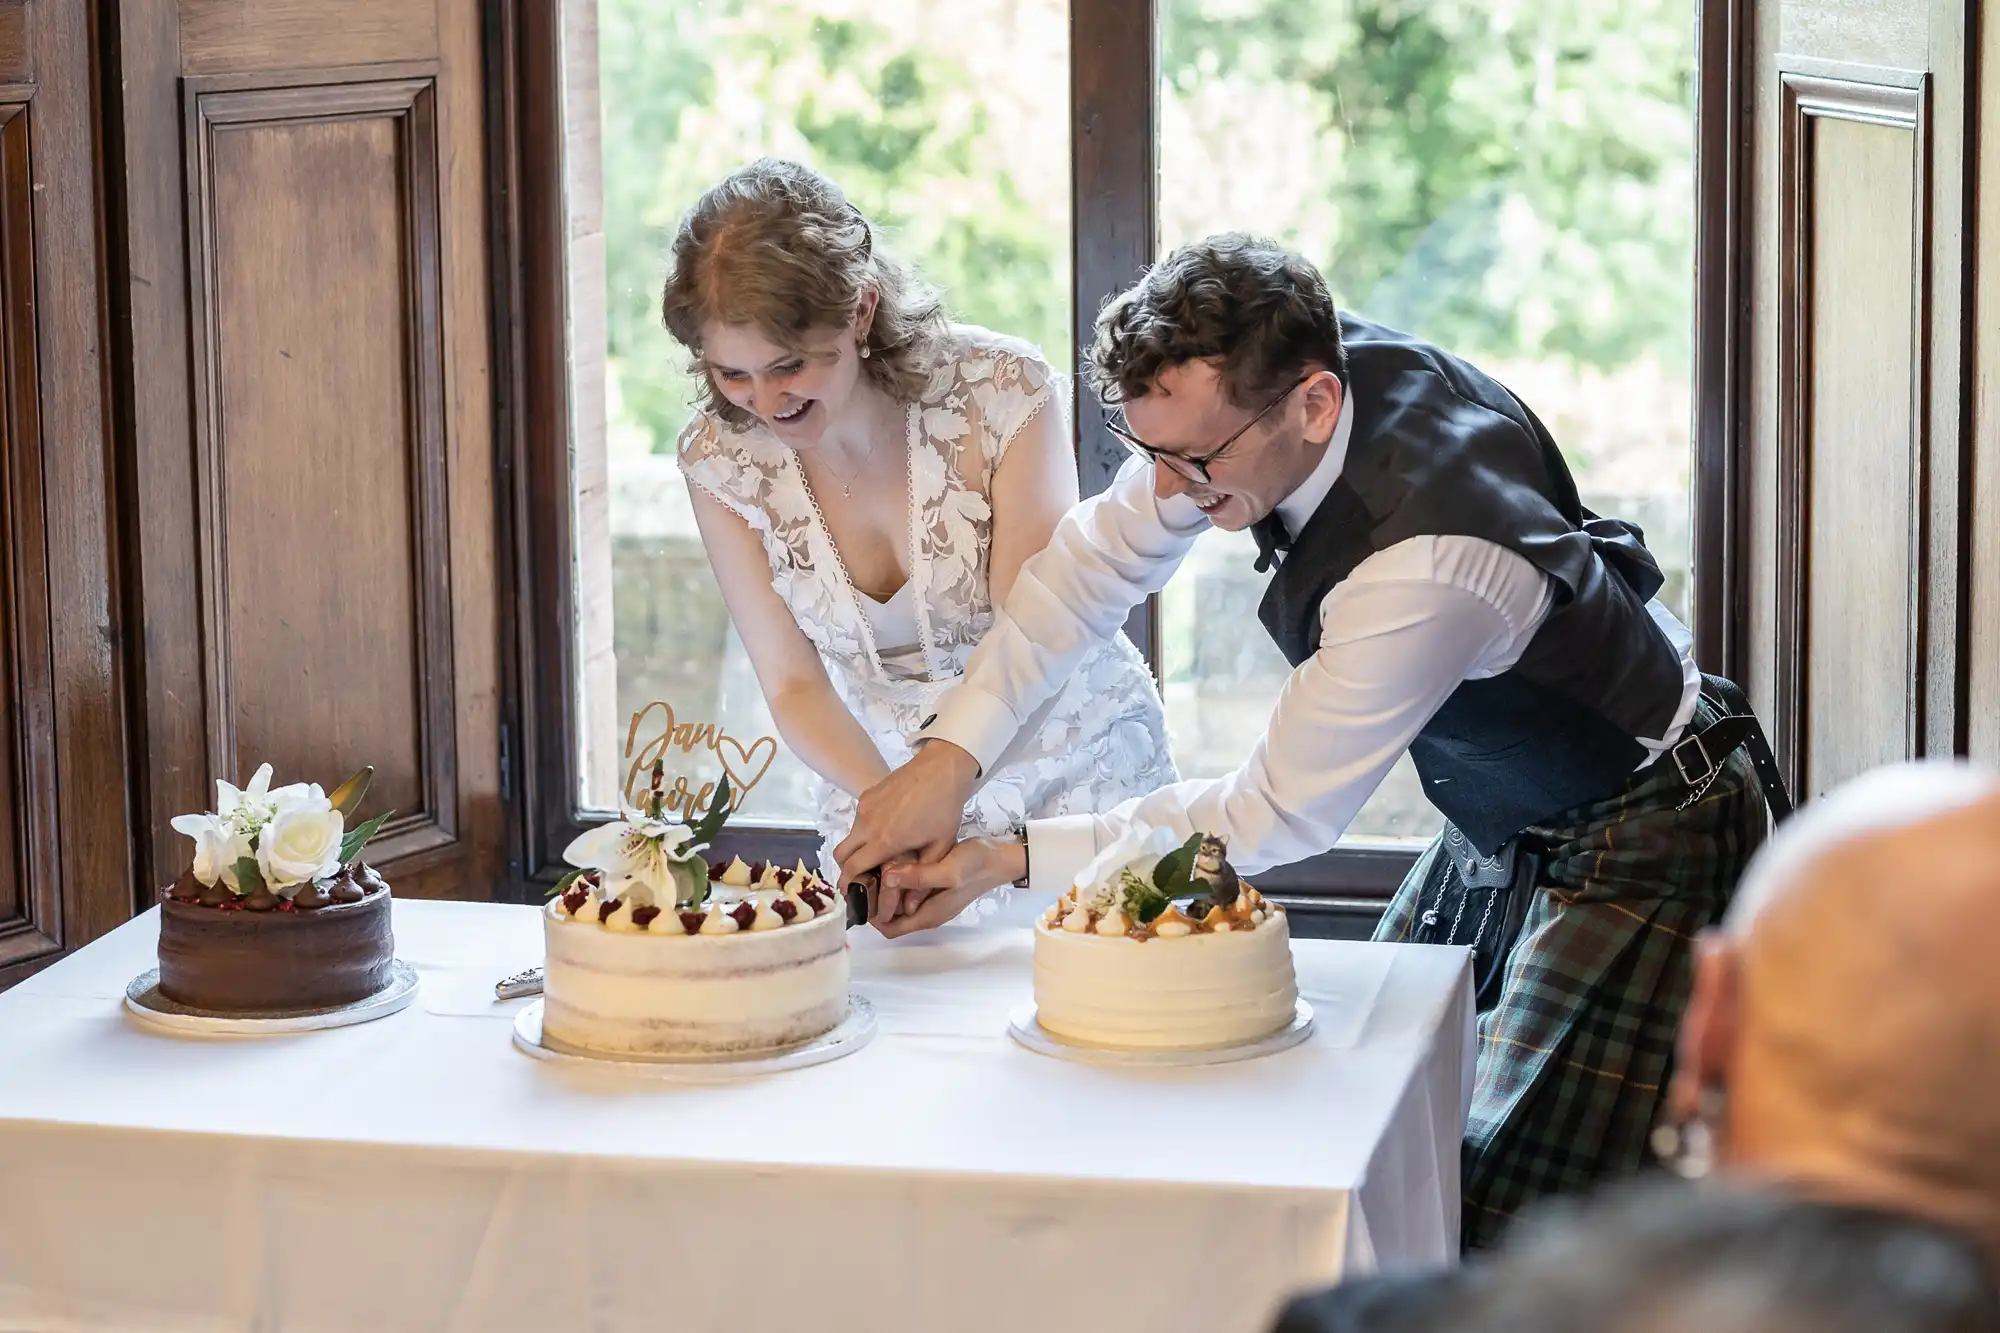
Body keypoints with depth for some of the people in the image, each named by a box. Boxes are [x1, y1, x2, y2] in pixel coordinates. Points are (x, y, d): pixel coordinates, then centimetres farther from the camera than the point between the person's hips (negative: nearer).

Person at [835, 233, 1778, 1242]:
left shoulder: (1426, 569, -38)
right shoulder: (1272, 376, -15)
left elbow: (1278, 815, -26)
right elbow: (1105, 552, -4)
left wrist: (1010, 859, -22)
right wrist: (951, 753, -13)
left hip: (1640, 850, -8)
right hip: (1497, 823, 8)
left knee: (1500, 1230, -13)